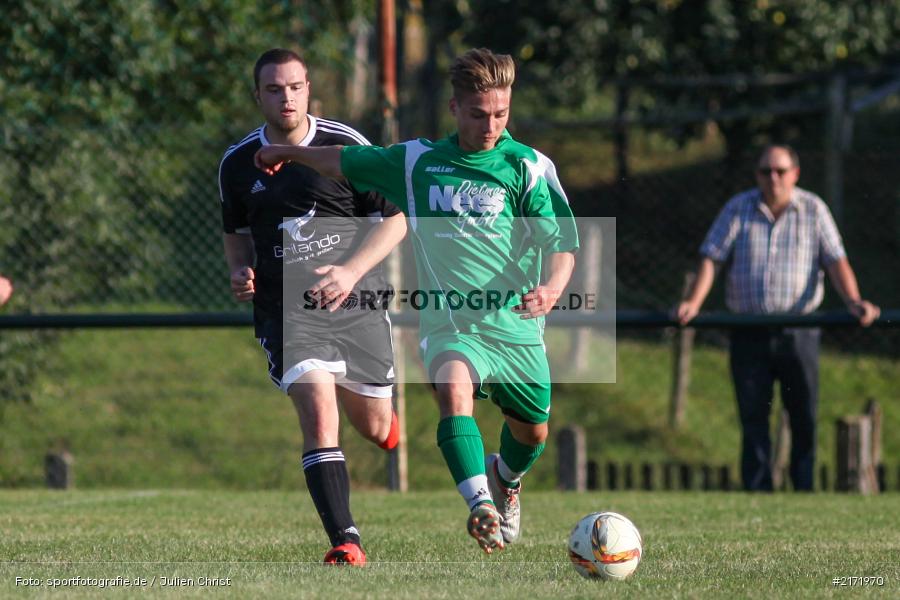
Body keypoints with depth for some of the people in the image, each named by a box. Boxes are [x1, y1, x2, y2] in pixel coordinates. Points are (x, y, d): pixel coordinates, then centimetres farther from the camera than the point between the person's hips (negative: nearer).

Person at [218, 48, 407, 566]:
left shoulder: (346, 146, -4)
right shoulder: (238, 164, 4)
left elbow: (394, 221, -1)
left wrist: (352, 271, -16)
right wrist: (241, 271, -1)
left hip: (355, 304, 0)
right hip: (285, 308, 0)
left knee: (375, 428, 9)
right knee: (318, 412, -21)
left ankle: (382, 410, 50)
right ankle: (346, 541, -22)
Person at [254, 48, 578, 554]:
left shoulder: (528, 167, -1)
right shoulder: (418, 161, 6)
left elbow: (562, 241, -7)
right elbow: (347, 162, 24)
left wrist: (552, 289, -27)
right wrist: (289, 153, 35)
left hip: (516, 324, 1)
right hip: (448, 320, -1)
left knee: (531, 431, 14)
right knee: (454, 388, -32)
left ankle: (505, 480, 51)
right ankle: (481, 507, -46)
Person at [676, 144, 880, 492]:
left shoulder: (813, 210, 6)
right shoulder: (738, 209, 6)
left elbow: (835, 260, -1)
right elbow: (712, 257, 1)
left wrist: (853, 300, -18)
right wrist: (694, 303, -14)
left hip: (798, 330, 0)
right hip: (748, 330, 0)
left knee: (805, 418, -1)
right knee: (753, 418, 0)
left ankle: (805, 491, 5)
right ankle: (757, 494, 3)